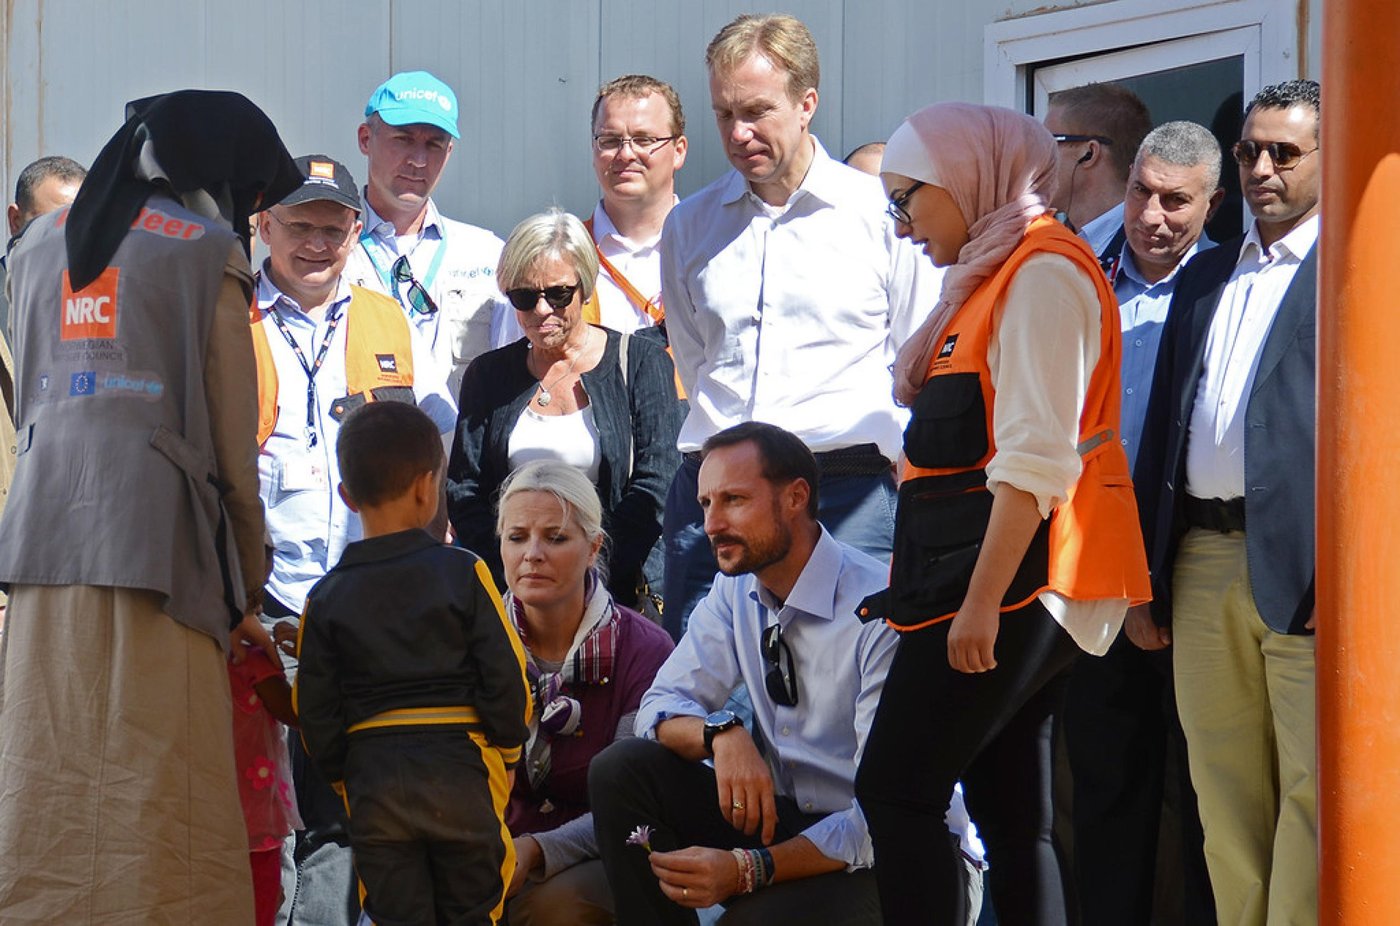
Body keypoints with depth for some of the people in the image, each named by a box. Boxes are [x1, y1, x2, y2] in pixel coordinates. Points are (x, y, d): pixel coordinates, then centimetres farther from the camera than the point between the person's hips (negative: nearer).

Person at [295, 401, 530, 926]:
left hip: (372, 778, 1)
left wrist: (340, 777, 16)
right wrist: (508, 749, 9)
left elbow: (315, 710, 3)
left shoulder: (327, 598, 2)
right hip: (459, 770, -1)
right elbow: (505, 677, -6)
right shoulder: (463, 573, -5)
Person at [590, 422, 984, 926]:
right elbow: (661, 707, 3)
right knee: (621, 770, -12)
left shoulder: (882, 614, -21)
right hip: (782, 816, 7)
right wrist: (722, 735, -22)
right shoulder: (736, 591, 2)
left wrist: (747, 869, -33)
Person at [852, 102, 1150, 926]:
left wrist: (982, 599, -22)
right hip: (1001, 590, 10)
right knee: (1012, 813, 7)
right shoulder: (990, 276, 20)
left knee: (895, 791, -11)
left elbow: (1035, 456, -19)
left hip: (1015, 578, -10)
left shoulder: (1042, 270, -11)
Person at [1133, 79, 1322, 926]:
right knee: (1225, 793, 9)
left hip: (1299, 565, -6)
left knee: (1311, 792, -5)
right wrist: (1146, 574, 15)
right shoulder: (1206, 277, 19)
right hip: (1203, 562, 6)